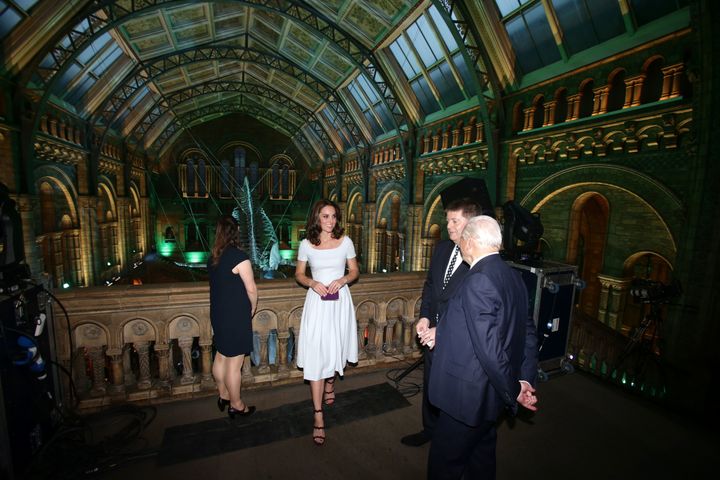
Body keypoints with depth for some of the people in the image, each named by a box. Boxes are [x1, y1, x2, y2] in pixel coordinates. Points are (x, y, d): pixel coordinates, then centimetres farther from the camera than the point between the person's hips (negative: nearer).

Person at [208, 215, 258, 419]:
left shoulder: (213, 256, 3)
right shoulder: (239, 256, -20)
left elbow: (220, 284, 12)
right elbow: (251, 289, -19)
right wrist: (253, 308, 0)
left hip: (218, 314, 8)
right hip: (236, 316, -8)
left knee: (221, 356, 22)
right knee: (234, 363, 5)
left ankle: (223, 396, 40)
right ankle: (236, 405, 21)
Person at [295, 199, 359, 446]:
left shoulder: (345, 242, -1)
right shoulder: (306, 244, -3)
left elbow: (355, 271, 7)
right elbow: (299, 274, 7)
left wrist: (342, 280, -12)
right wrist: (312, 283, -13)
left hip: (340, 301, 2)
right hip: (317, 301, -1)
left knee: (336, 348, 18)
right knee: (316, 355, -2)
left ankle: (330, 383, 50)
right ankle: (318, 416, 9)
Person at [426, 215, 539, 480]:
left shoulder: (477, 281, -26)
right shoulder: (513, 276, 2)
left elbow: (489, 346, -27)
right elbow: (528, 331, 7)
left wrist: (513, 391, -13)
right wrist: (526, 380, 7)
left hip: (469, 394, -9)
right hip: (491, 392, 9)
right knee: (481, 454, 28)